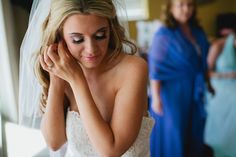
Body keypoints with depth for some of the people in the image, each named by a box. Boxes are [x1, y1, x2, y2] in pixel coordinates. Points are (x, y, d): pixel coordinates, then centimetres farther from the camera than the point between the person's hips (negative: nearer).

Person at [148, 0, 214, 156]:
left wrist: (208, 83, 15)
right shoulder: (164, 35, -16)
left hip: (194, 91, 6)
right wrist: (155, 98, -18)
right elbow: (155, 68, -17)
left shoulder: (198, 32, 3)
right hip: (173, 92, -6)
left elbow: (203, 62, 12)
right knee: (173, 130, 8)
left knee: (194, 129, 17)